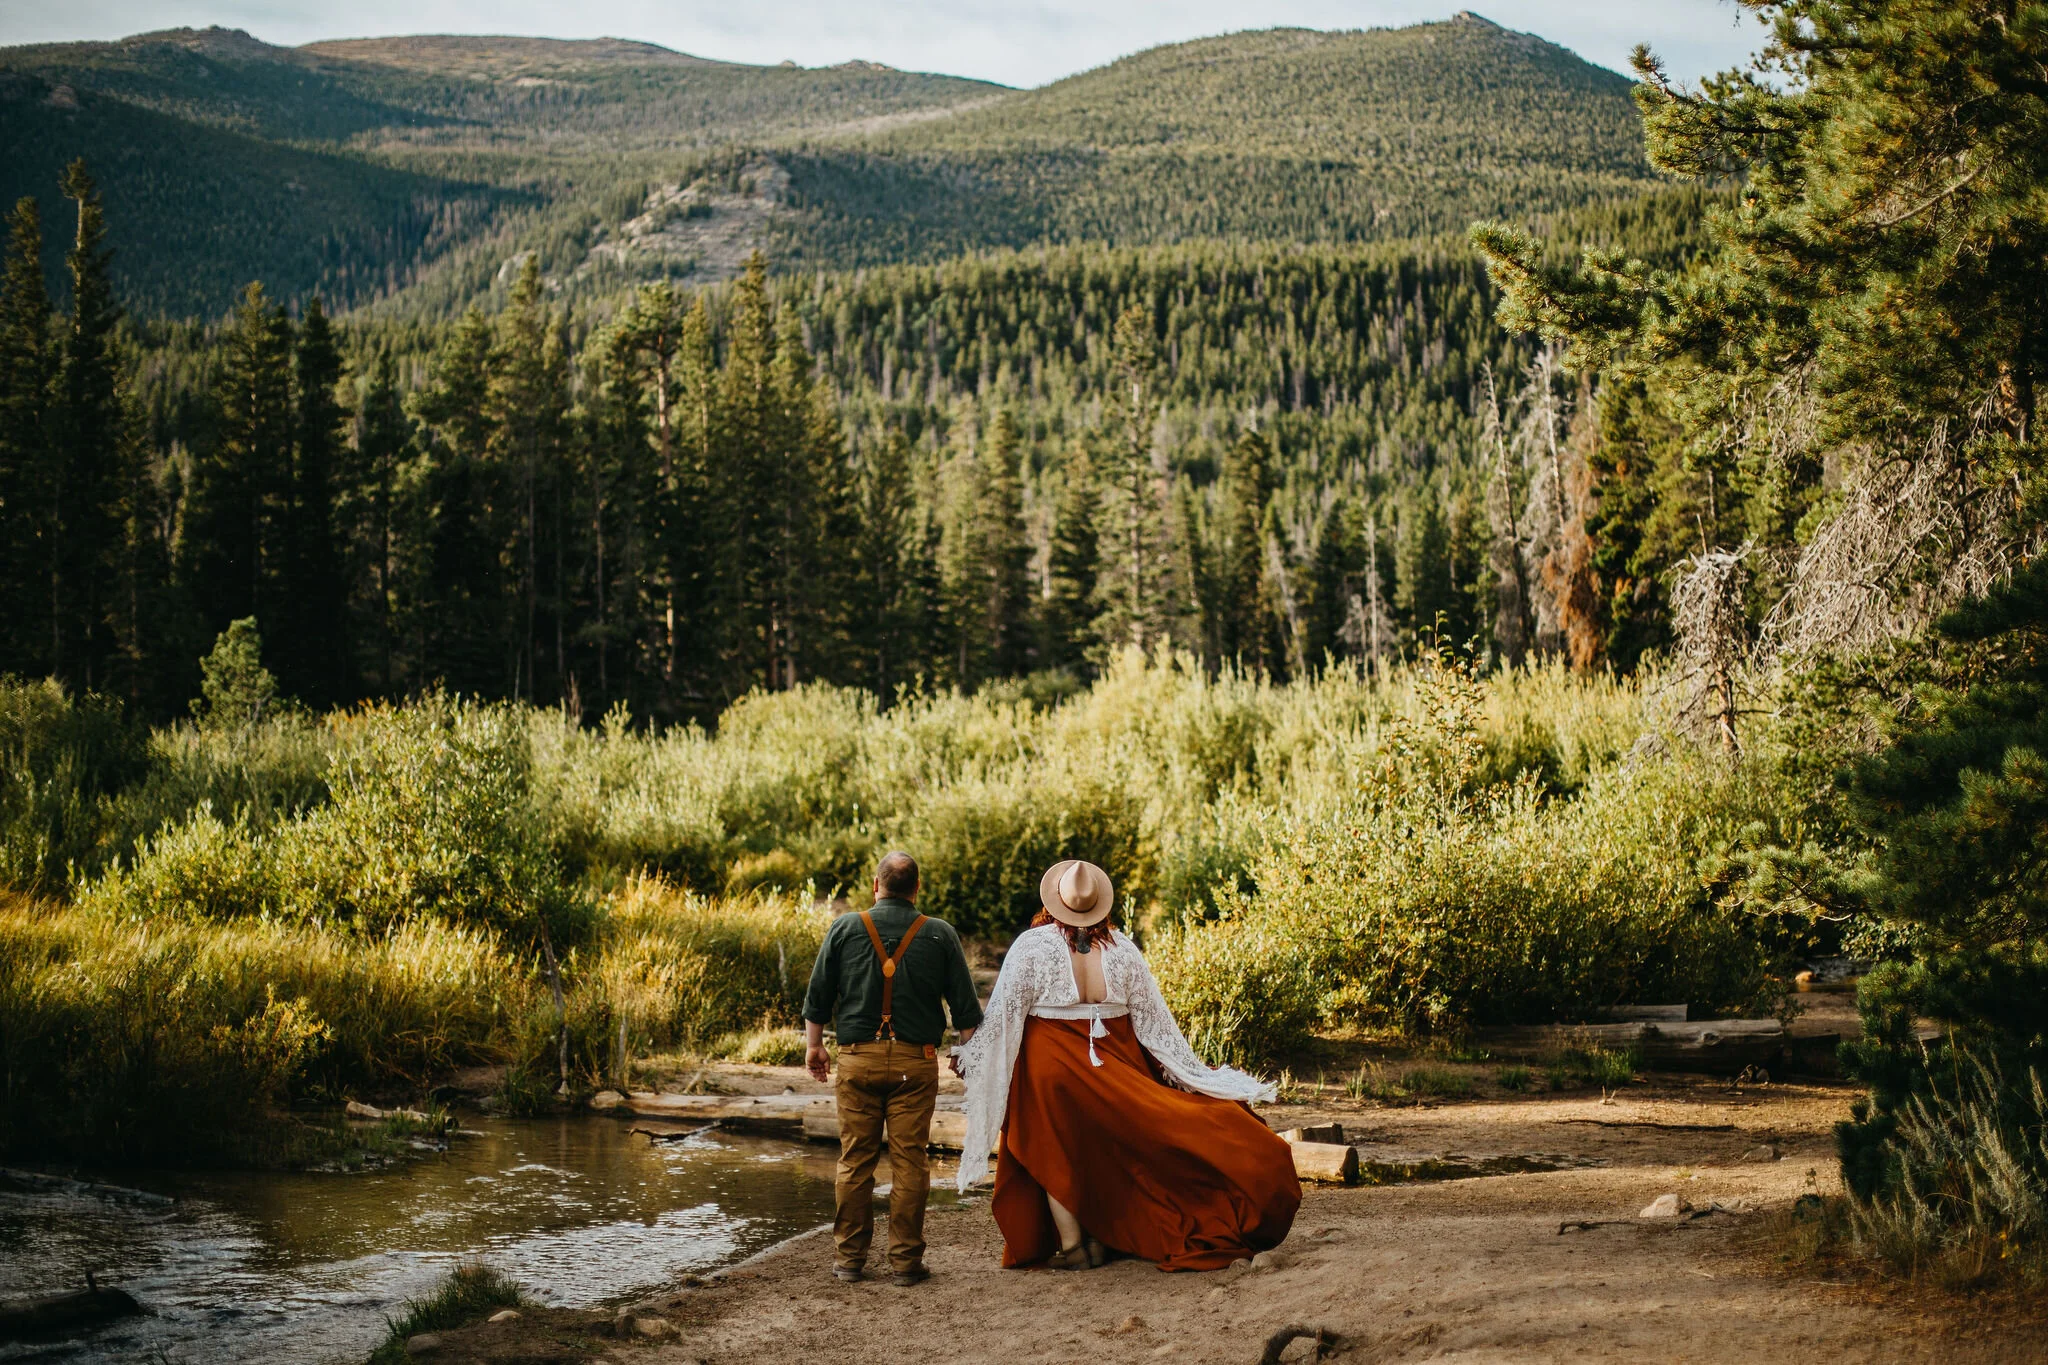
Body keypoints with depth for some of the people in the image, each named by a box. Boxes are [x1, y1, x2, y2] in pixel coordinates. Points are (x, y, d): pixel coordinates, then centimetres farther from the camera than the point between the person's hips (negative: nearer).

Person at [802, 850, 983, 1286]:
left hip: (858, 1058, 1)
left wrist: (813, 1044, 19)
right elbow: (964, 1005, 2)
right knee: (910, 1161, 3)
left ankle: (849, 1257, 12)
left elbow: (818, 994, 6)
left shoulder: (845, 928, 1)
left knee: (855, 1160, 7)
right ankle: (905, 1260, 6)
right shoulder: (939, 935, 1)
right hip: (915, 1062, -1)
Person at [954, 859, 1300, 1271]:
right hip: (1112, 1063, 3)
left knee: (1054, 1151, 10)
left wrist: (974, 1058, -1)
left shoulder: (1032, 946, -13)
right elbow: (1152, 1018, 0)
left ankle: (1071, 1245, 11)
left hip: (1049, 1063, -3)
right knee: (1106, 1147, 18)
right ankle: (1100, 1240, 22)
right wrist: (1192, 1072, 9)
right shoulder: (1121, 948, -5)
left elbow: (1003, 1014, -12)